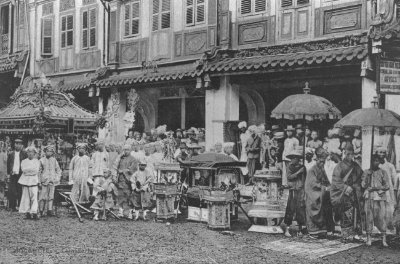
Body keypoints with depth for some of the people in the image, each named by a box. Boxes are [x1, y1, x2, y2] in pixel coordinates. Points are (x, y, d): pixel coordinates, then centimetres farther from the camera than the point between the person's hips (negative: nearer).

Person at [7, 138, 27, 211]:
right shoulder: (11, 154, 11)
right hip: (13, 175, 3)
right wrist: (8, 173, 8)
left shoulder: (24, 154, 2)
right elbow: (8, 164, 15)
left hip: (21, 175, -3)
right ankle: (12, 207, 6)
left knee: (20, 191, -2)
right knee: (11, 191, -1)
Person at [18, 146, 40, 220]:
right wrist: (32, 169, -3)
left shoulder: (37, 161, 9)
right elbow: (23, 170, -2)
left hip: (34, 180, -2)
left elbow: (36, 171, -3)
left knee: (34, 196, -10)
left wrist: (28, 170, -3)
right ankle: (27, 213, 3)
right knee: (26, 197, 0)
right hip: (25, 180, 2)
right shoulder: (24, 161, 13)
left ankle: (34, 213, -13)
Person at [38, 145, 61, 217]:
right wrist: (39, 182, -1)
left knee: (51, 196, 1)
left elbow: (58, 170, 18)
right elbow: (39, 172, 3)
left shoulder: (54, 160, 10)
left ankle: (50, 210, 3)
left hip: (52, 181, 2)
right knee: (43, 197, -4)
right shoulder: (41, 160, 3)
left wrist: (57, 179, 7)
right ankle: (41, 211, 3)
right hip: (44, 181, -2)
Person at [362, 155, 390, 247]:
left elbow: (387, 186, 4)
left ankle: (384, 239, -5)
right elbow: (363, 185, 5)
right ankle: (368, 238, 1)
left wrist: (377, 188, -8)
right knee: (369, 217, -3)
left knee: (382, 217, -6)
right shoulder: (367, 172, 13)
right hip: (369, 197, 1)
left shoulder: (383, 172, 9)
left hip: (380, 197, -1)